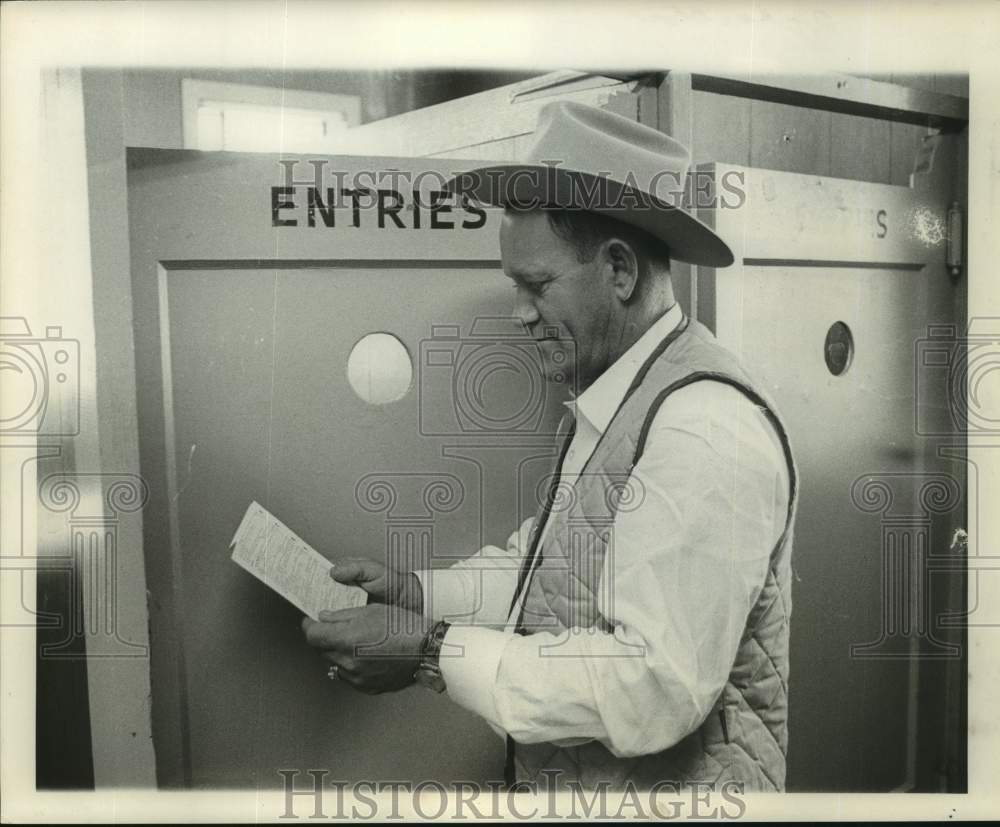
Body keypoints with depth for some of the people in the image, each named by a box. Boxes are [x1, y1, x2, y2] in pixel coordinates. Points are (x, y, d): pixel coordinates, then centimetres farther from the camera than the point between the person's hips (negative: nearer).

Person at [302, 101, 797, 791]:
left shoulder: (705, 425, -26)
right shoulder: (611, 403, 5)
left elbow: (658, 687, -29)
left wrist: (435, 652, -25)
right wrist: (423, 593, -2)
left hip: (671, 780, -8)